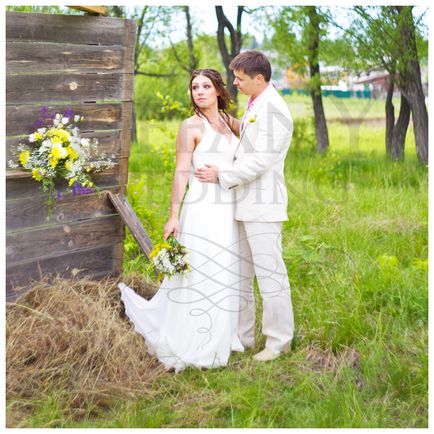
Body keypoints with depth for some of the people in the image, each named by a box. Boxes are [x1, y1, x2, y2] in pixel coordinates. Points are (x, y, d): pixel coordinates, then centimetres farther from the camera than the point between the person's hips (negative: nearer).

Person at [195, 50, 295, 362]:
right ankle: (242, 336, 23)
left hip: (262, 206, -10)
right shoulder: (254, 106, 16)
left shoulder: (274, 110, -14)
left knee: (270, 273, -3)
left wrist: (221, 175, -13)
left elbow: (261, 160, -19)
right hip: (244, 204, 10)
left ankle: (279, 341, 8)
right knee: (239, 273, 13)